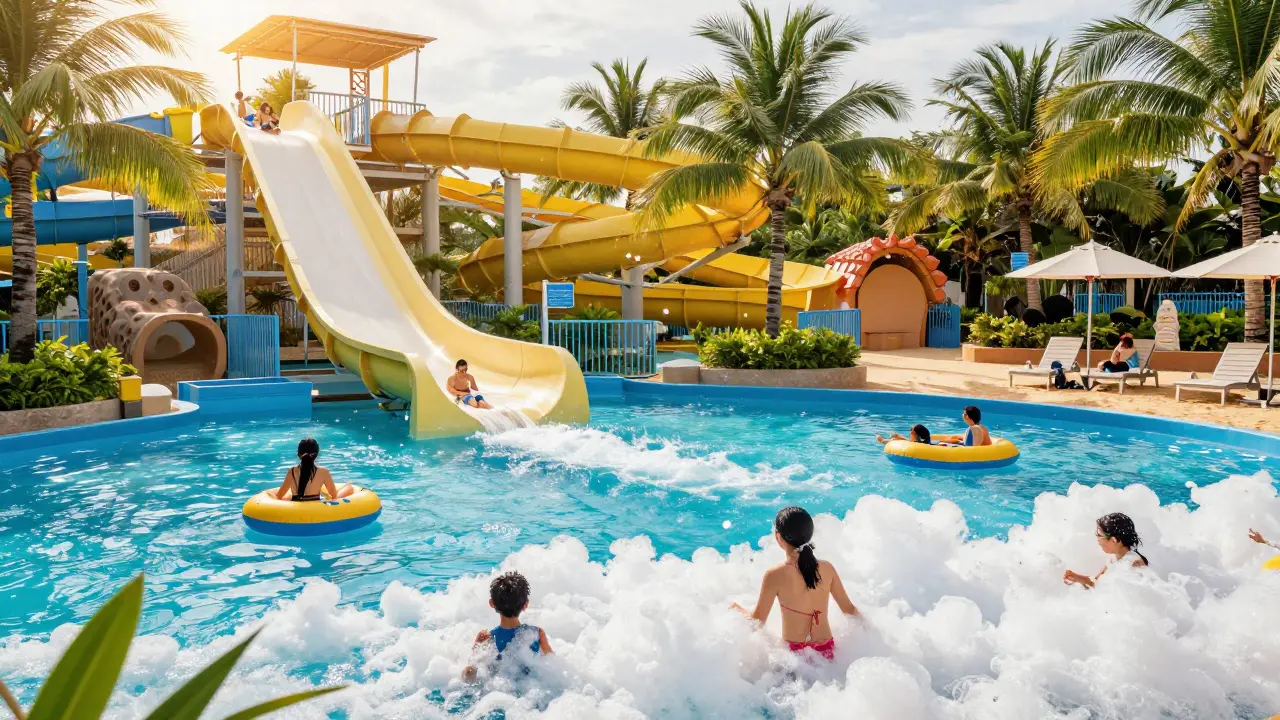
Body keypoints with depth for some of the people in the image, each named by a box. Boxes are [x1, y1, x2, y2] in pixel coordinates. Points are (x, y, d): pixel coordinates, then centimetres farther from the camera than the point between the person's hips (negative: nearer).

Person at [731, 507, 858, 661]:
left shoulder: (775, 576, -16)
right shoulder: (828, 569, -5)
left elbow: (757, 622, -5)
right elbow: (849, 610, 6)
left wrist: (737, 608, 16)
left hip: (794, 653, -4)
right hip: (826, 651, 4)